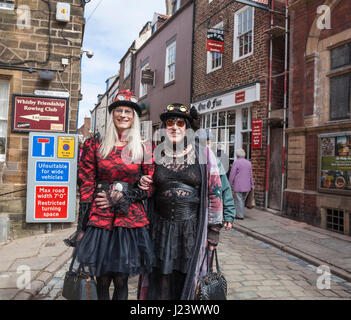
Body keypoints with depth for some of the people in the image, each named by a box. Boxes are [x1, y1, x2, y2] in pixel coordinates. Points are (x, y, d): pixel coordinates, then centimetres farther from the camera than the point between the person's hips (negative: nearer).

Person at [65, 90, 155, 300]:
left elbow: (150, 188, 5)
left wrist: (121, 196, -9)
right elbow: (86, 186, 2)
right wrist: (81, 226, 1)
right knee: (102, 279, 8)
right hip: (99, 219, 0)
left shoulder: (144, 149, 3)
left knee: (121, 279, 9)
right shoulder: (95, 145, 3)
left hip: (130, 220, 0)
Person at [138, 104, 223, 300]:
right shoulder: (154, 155, 6)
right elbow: (148, 190, 20)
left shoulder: (204, 154, -1)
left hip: (193, 227, -2)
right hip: (162, 228, 2)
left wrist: (214, 229, -2)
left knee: (189, 279, 7)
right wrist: (142, 184, -4)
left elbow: (215, 192, 0)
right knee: (162, 279, 9)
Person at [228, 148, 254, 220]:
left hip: (238, 185, -6)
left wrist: (230, 184, 0)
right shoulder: (249, 163, 9)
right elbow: (250, 175, 14)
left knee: (239, 200, -1)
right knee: (243, 200, 15)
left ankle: (240, 215, 0)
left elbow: (232, 175, -9)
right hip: (247, 186, 6)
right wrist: (252, 184, 21)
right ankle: (241, 214, 22)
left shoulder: (236, 162, -9)